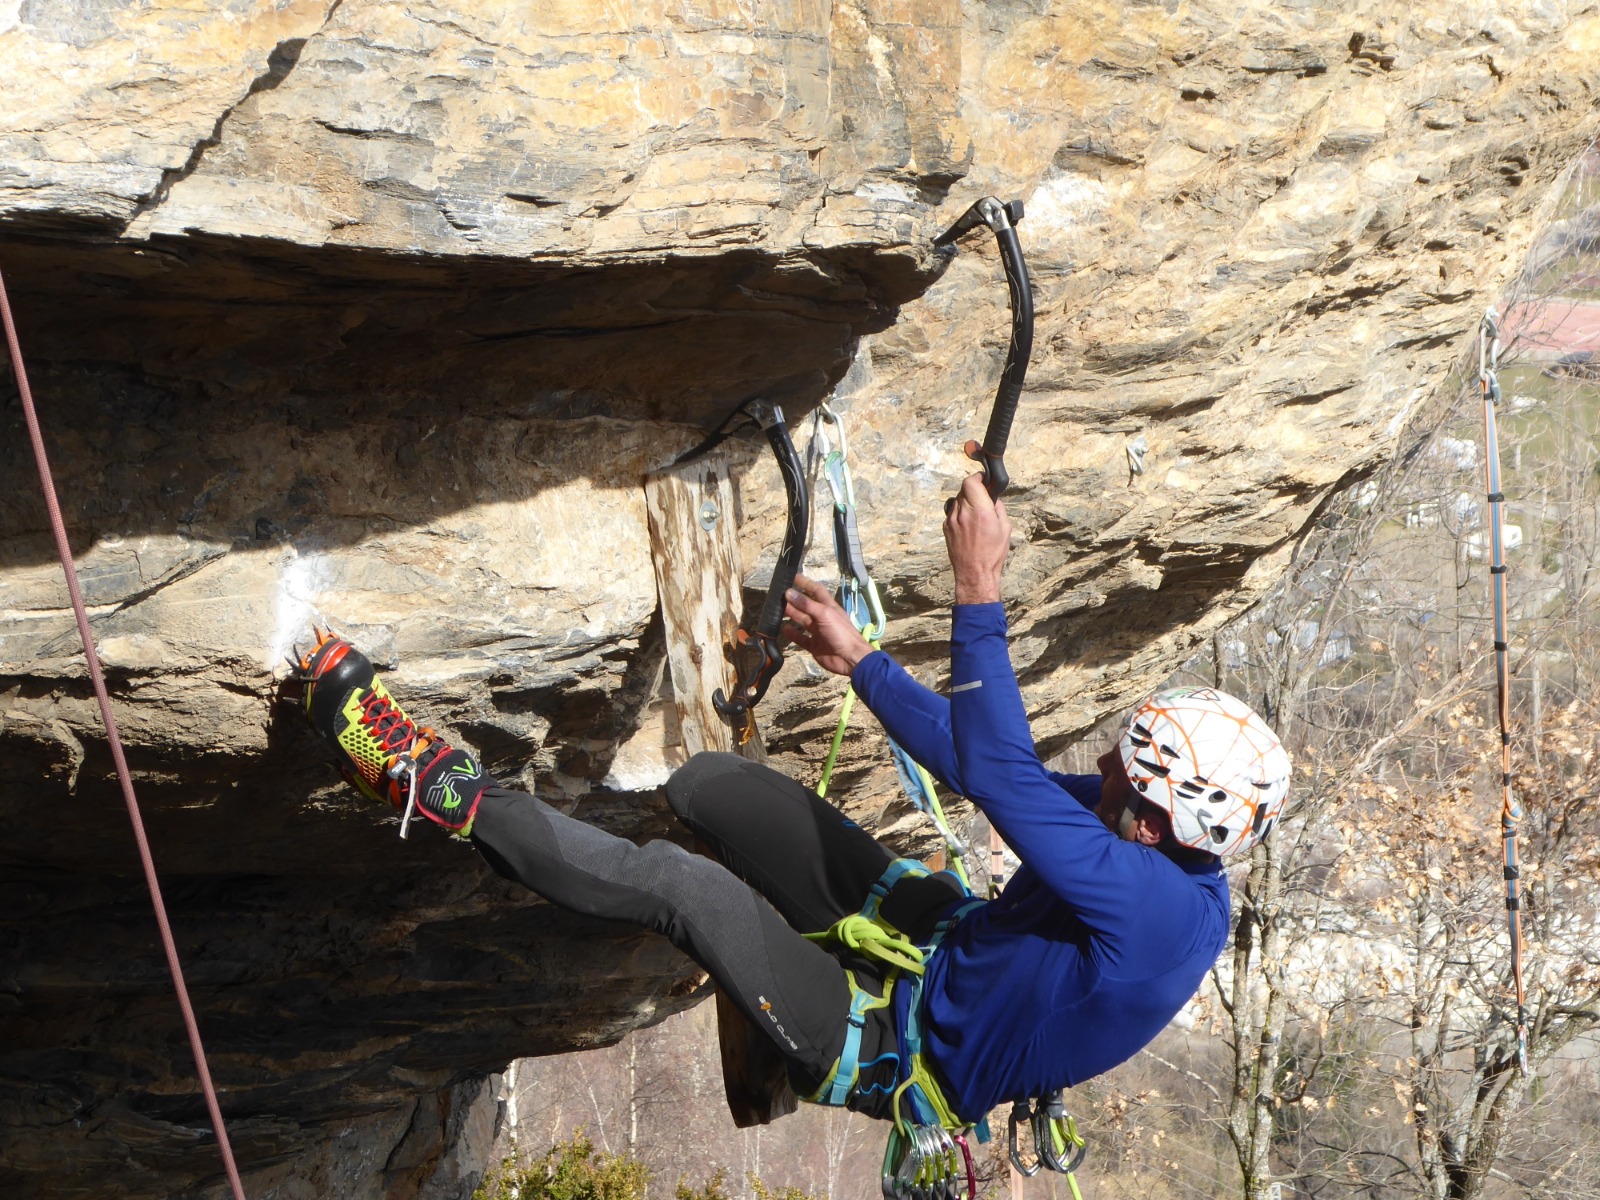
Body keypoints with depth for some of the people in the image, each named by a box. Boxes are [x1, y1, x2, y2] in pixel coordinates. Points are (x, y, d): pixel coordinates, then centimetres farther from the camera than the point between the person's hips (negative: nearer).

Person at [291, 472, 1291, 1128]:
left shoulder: (1159, 909, -33)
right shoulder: (1152, 818, -6)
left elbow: (1003, 779, -40)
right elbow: (970, 760, 6)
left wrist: (980, 594, -41)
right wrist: (861, 662, 8)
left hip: (896, 1053, -8)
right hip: (935, 941, 9)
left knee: (685, 886, -26)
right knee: (707, 786, -1)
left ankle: (442, 794, -14)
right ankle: (454, 783, 10)